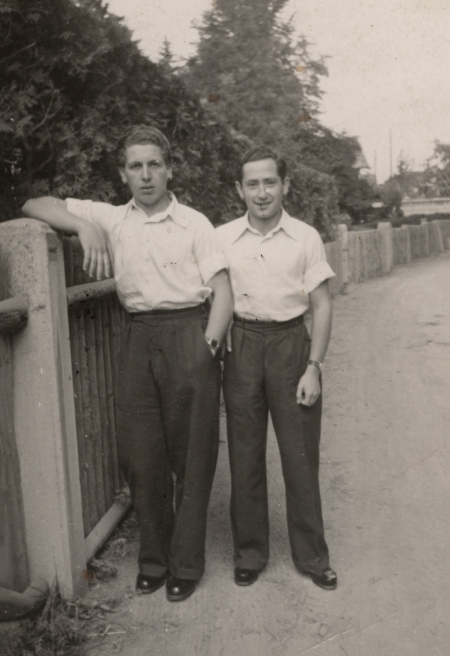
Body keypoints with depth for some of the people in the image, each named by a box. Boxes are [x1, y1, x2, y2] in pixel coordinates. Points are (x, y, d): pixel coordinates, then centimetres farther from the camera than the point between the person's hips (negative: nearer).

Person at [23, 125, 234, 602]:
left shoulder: (194, 223, 3)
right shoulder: (110, 219, 10)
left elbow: (222, 289, -1)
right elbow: (35, 206, 10)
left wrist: (209, 343, -14)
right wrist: (84, 226, -8)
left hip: (188, 335, -3)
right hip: (138, 338, 3)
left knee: (191, 454, 3)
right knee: (139, 454, 6)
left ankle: (185, 564, 17)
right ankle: (153, 558, 24)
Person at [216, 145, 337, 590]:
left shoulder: (305, 237, -1)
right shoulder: (221, 238, 3)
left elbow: (321, 306, 0)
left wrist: (313, 368, -7)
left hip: (291, 342, -1)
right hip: (241, 347, 1)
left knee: (301, 455, 5)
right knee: (245, 454, 8)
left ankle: (311, 556, 22)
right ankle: (249, 553, 25)